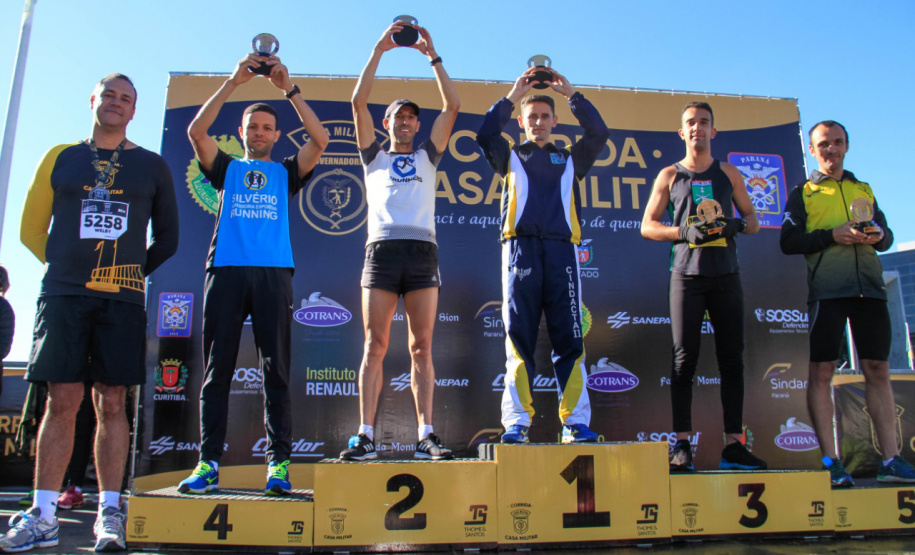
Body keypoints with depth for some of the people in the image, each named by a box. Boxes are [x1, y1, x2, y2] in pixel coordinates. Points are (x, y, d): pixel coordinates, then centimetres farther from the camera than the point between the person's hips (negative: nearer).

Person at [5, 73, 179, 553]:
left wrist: (133, 273, 10)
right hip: (63, 294, 1)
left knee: (112, 403, 0)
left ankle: (109, 513, 5)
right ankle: (43, 515, 5)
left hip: (122, 299, 0)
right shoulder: (60, 158, 14)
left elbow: (167, 238, 14)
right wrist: (66, 266, 12)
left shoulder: (151, 166, 12)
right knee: (62, 401, -2)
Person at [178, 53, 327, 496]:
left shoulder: (286, 172, 20)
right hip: (226, 272, 1)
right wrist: (234, 81, 3)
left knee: (276, 369, -5)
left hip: (273, 275, -1)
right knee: (217, 368, -2)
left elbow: (320, 139, 5)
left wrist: (289, 88, 3)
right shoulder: (226, 169, 21)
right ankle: (208, 463, 1)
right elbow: (196, 131, 6)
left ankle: (279, 463, -4)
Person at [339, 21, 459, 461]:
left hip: (422, 251, 1)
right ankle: (366, 436, -6)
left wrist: (432, 55, 17)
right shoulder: (374, 157, 21)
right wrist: (379, 50, 12)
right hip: (382, 248, -1)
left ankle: (426, 436, -4)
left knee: (421, 347, -3)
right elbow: (358, 102, 11)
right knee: (375, 346, -5)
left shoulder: (426, 157, 23)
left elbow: (452, 106, 16)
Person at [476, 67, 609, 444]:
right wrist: (512, 97, 7)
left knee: (569, 339, -5)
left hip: (561, 250, 1)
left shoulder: (570, 159, 26)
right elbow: (485, 136, 6)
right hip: (520, 247, -1)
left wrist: (571, 93, 11)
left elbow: (599, 134, 11)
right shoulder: (510, 157, 23)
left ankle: (575, 422, -4)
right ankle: (516, 423, -7)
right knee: (518, 340, -6)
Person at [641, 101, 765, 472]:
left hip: (725, 275, 2)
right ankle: (682, 445, -3)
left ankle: (733, 446, 3)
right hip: (687, 274, -2)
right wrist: (684, 232, -11)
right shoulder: (670, 176, 11)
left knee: (732, 357, -1)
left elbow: (753, 221, 16)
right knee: (684, 358, -5)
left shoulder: (729, 174, 16)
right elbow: (647, 226, 6)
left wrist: (736, 225, -7)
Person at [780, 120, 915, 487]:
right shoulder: (802, 193, 11)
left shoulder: (863, 189, 22)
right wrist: (832, 235, -12)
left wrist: (878, 235, -4)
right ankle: (830, 461, -2)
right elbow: (789, 242, 1)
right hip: (825, 289, -3)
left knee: (878, 370, 2)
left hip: (869, 288, 4)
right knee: (821, 371, -6)